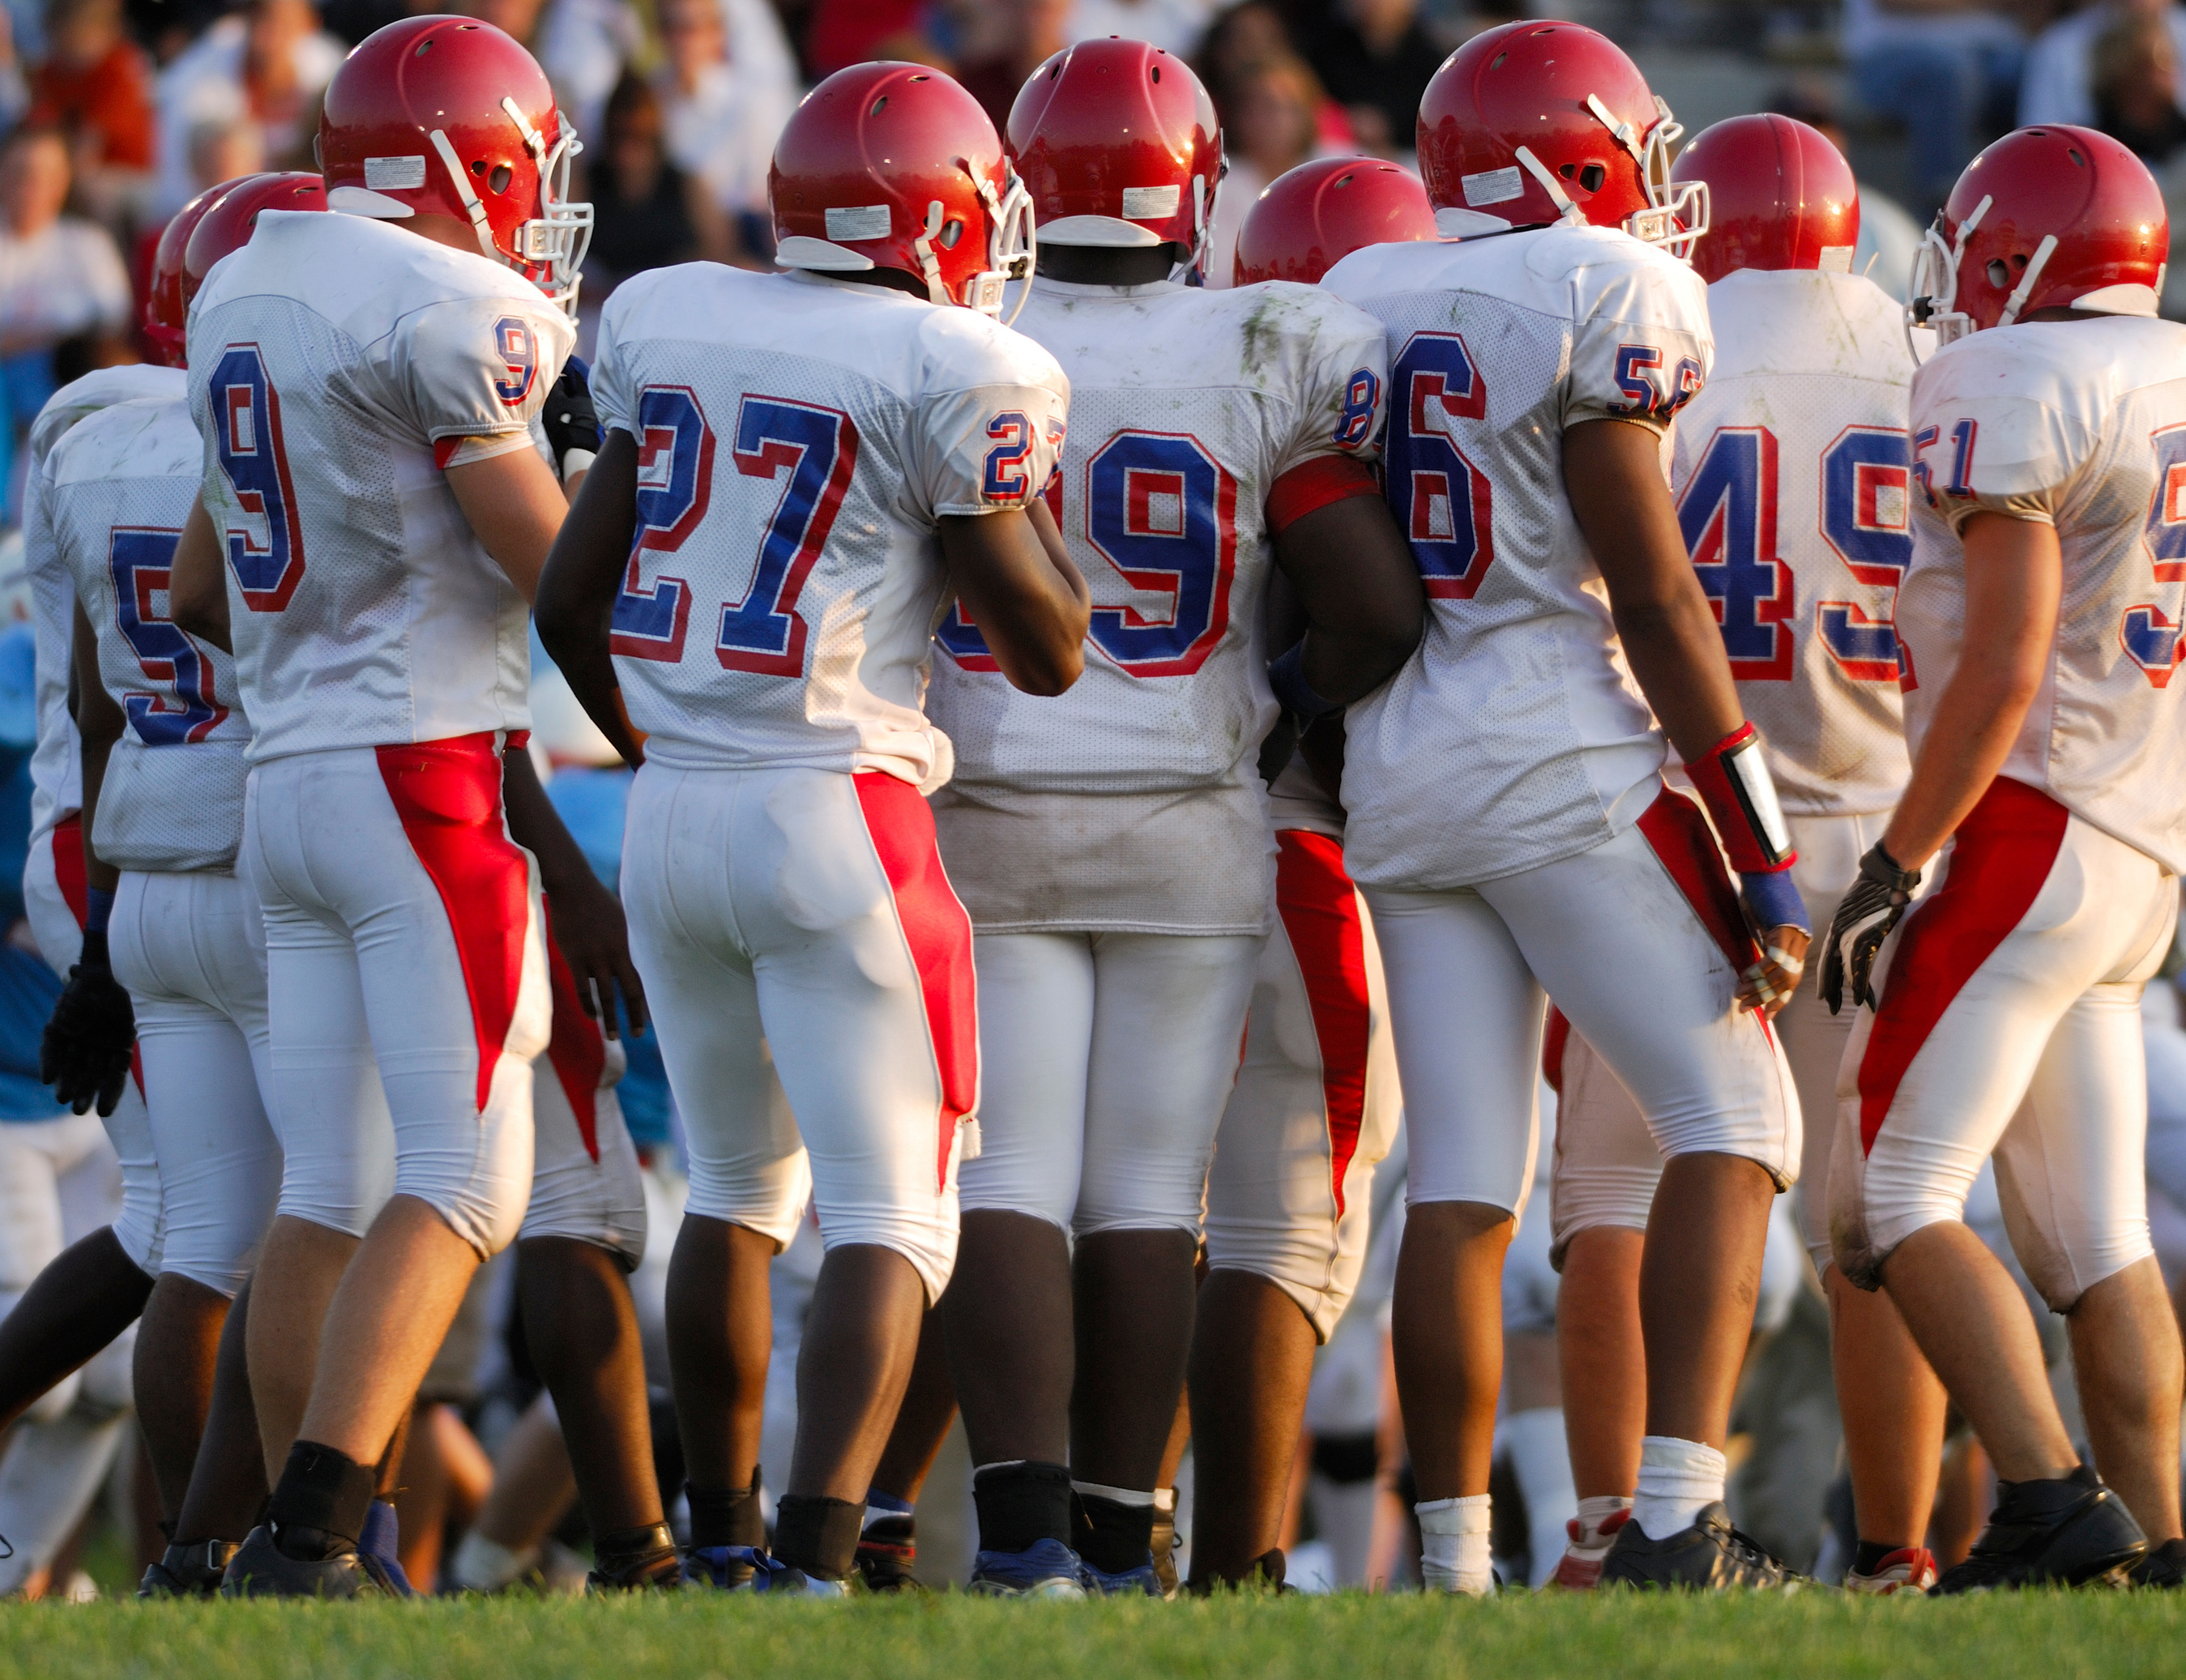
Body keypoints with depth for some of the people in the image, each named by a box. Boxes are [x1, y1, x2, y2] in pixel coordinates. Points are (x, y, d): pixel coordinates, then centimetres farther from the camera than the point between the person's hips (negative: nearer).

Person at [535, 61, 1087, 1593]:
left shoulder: (667, 324, 8)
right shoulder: (951, 372, -9)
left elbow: (572, 600, 12)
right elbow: (1047, 648, -4)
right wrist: (1029, 481, 10)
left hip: (672, 816, 6)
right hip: (839, 818, -6)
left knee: (738, 1189, 22)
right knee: (893, 1216, -2)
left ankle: (721, 1541, 28)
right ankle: (818, 1554, -18)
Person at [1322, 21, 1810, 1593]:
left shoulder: (1353, 304, 12)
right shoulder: (1606, 293, -7)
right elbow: (1650, 590, -12)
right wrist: (1759, 845, -10)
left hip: (1398, 774, 6)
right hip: (1565, 758, -6)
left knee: (1465, 1185, 8)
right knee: (1733, 1124, 1)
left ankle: (1455, 1563, 5)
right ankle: (1676, 1521, -12)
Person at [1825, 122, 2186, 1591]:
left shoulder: (2012, 388, -10)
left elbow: (2007, 667, -17)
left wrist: (1899, 866, -14)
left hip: (2025, 834, -9)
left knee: (1891, 1197, -10)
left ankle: (2052, 1499, -21)